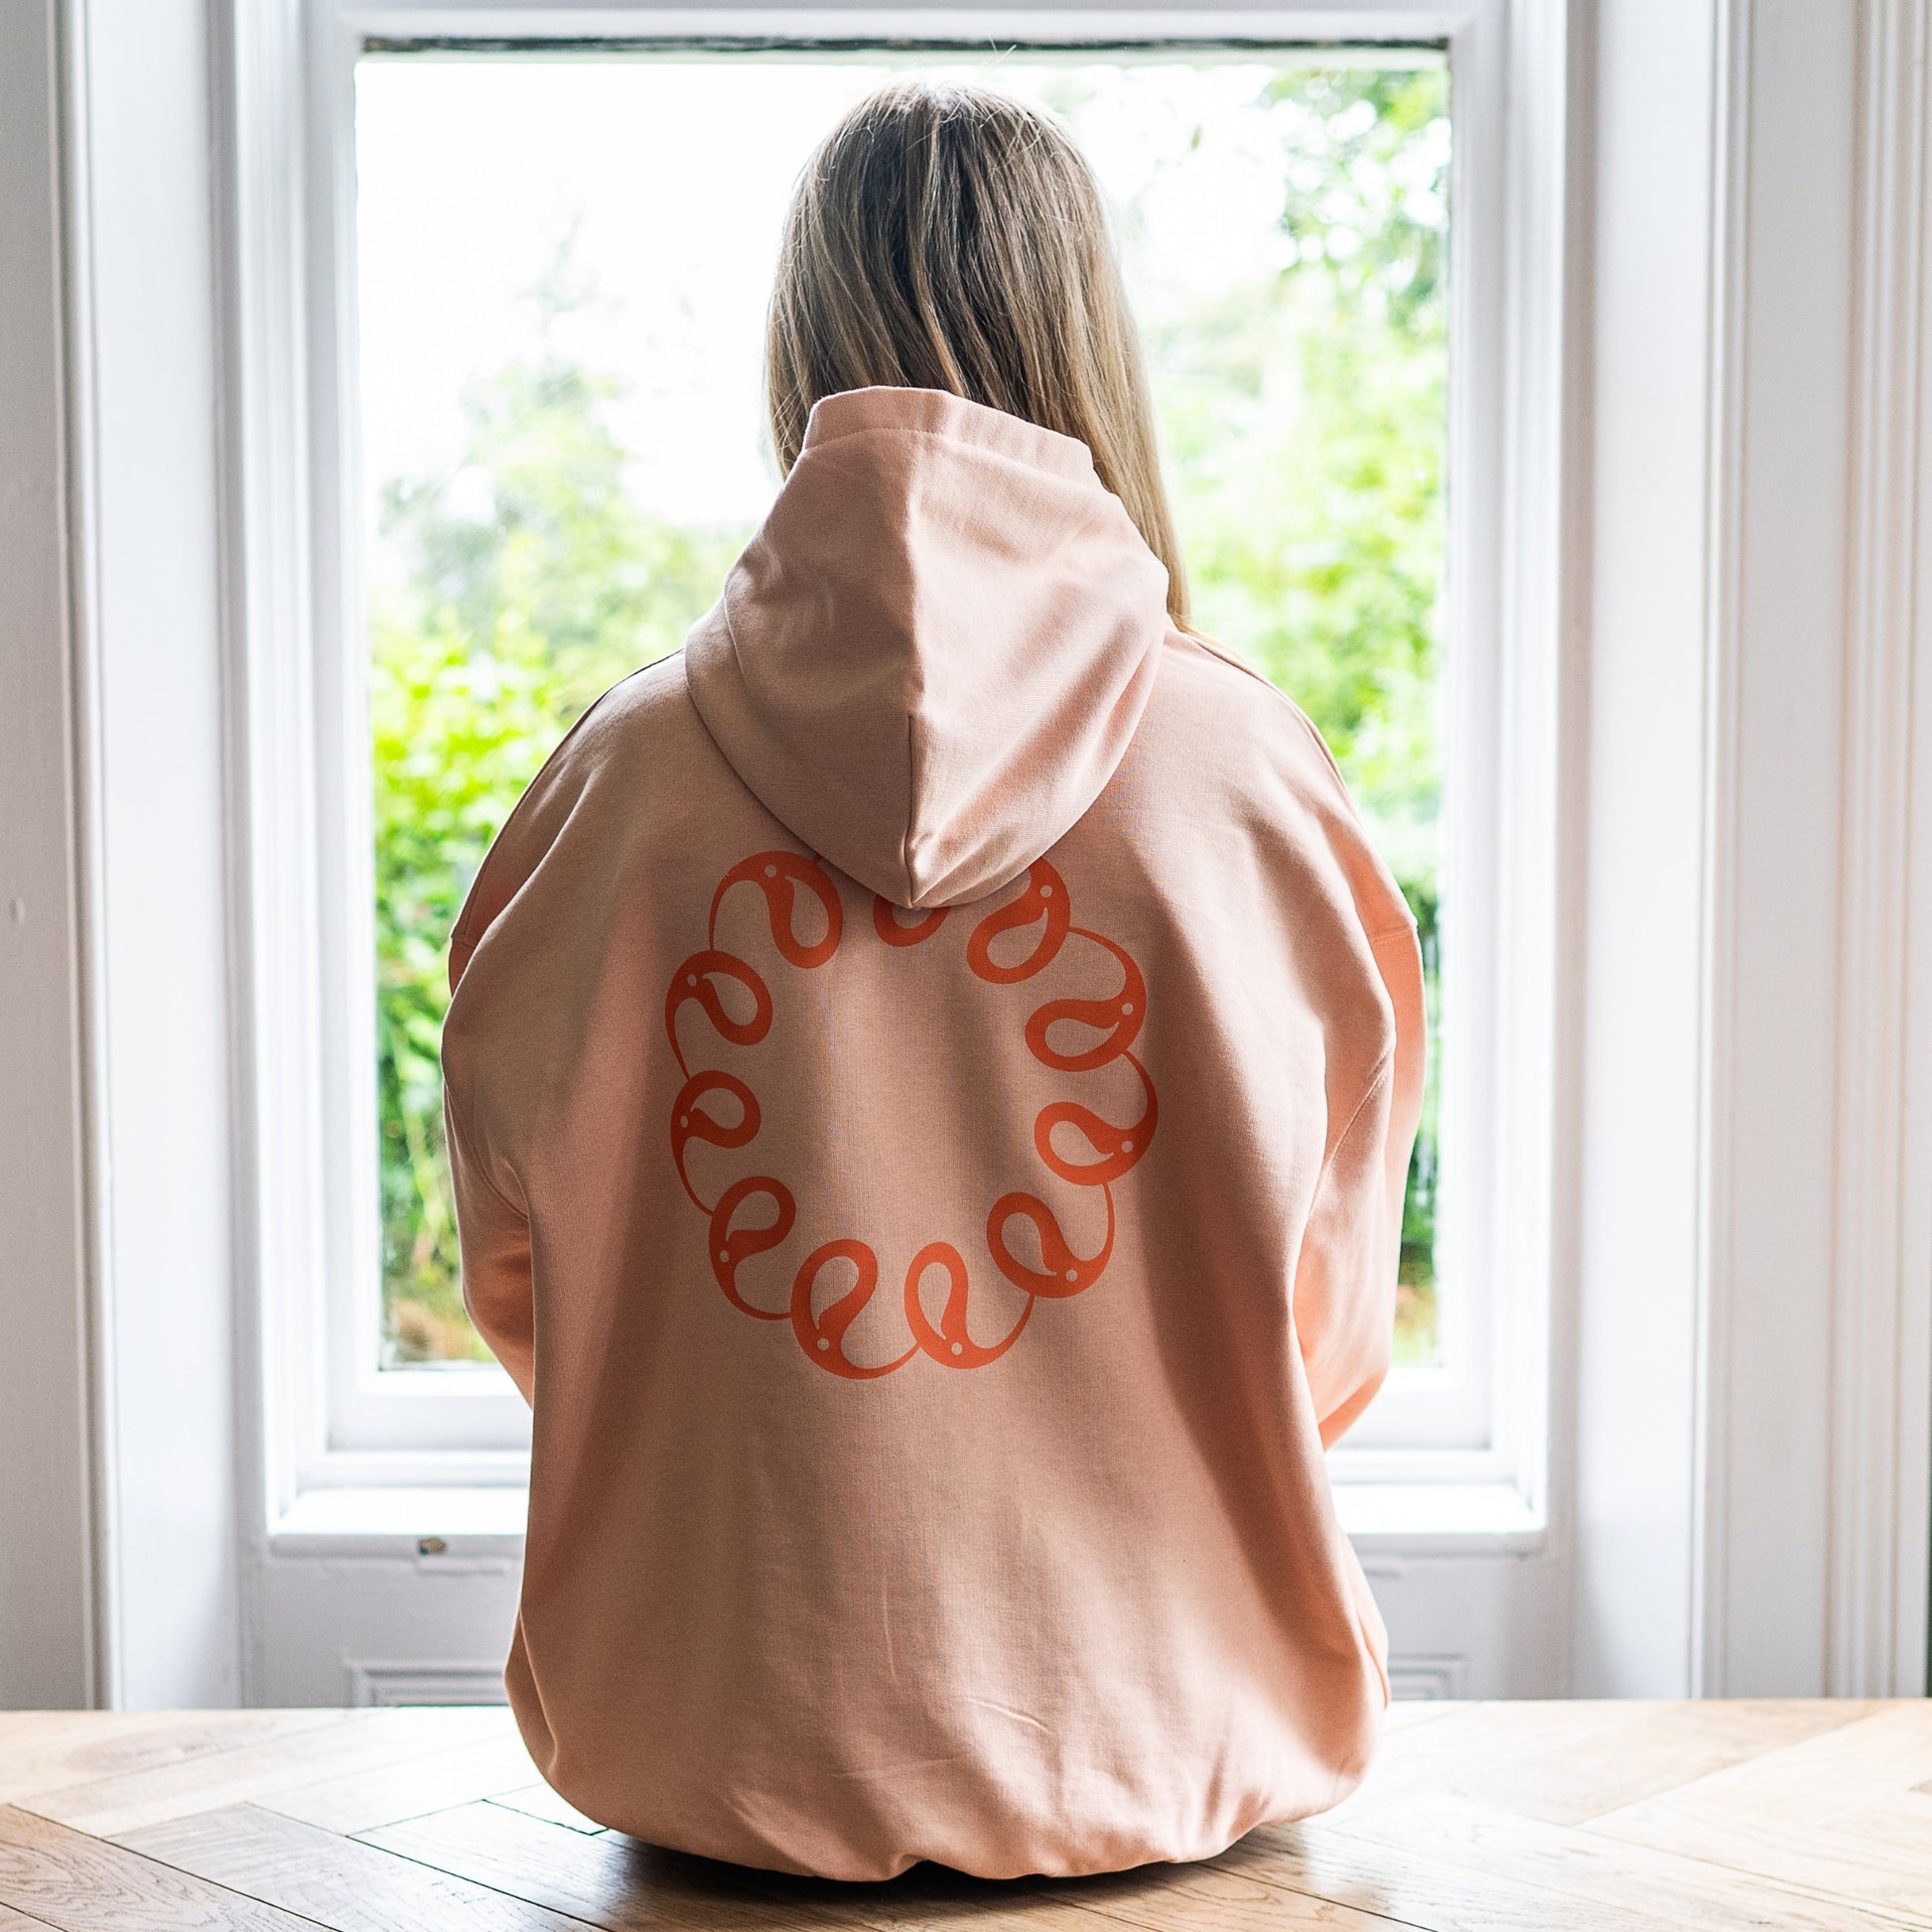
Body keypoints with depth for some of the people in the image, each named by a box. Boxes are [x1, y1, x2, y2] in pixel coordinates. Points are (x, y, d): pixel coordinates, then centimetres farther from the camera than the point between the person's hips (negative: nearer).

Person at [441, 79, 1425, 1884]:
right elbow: (1327, 1335, 2)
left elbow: (519, 1287, 6)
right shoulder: (1252, 772, -10)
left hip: (715, 1756, 1)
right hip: (1153, 1757, 0)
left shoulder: (625, 775, -8)